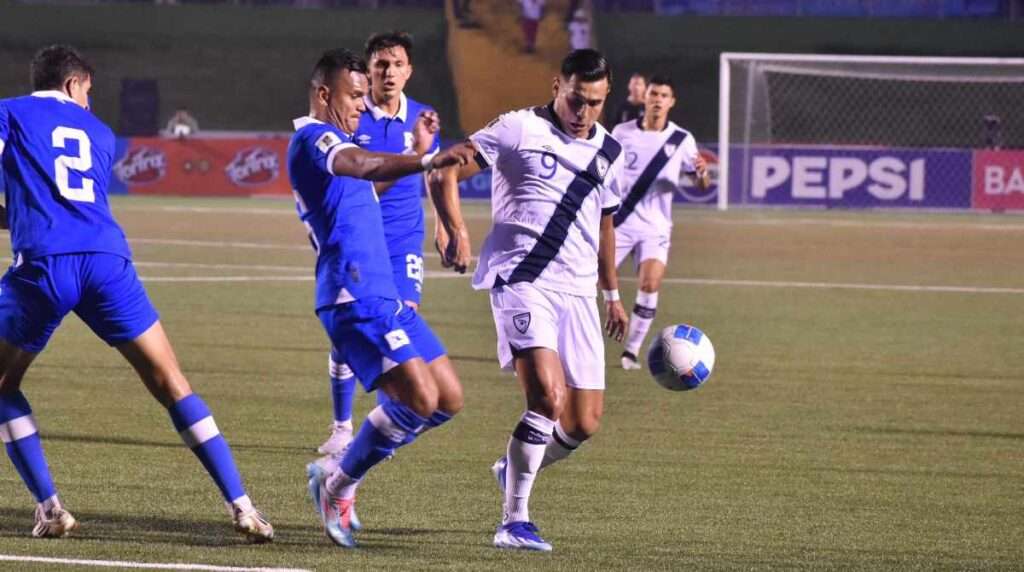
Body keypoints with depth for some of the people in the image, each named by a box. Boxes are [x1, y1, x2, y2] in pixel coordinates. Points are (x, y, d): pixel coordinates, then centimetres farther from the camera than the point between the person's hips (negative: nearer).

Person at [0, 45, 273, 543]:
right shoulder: (98, 133, 27)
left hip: (41, 264, -3)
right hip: (106, 260, 3)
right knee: (171, 386, 8)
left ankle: (49, 507, 8)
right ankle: (241, 508, 1)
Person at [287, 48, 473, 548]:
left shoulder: (330, 141, 22)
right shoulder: (313, 137, -10)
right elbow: (361, 165, -33)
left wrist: (417, 152, 35)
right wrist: (426, 162, -47)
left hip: (383, 296, 11)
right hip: (354, 299, -11)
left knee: (449, 398, 8)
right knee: (419, 398, -21)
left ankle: (338, 476, 16)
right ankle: (338, 487, -3)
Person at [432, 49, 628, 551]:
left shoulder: (608, 152, 15)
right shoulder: (519, 130, -2)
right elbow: (446, 172, -5)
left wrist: (612, 292, 35)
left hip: (577, 293, 6)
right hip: (521, 280, -6)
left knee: (584, 424, 2)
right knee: (548, 397, -24)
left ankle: (516, 470, 33)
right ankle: (514, 521, -13)